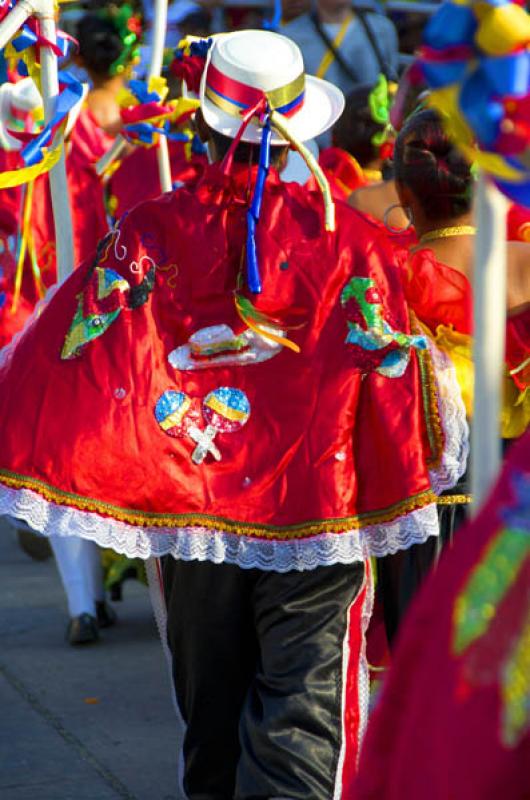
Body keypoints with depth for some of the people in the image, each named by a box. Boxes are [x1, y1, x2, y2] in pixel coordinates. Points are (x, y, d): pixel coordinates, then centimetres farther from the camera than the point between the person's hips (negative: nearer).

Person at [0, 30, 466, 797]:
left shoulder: (152, 231, -7)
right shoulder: (341, 234, -8)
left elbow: (74, 351, -6)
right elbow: (387, 364, -3)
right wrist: (386, 505, 9)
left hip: (189, 509, 2)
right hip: (312, 513, -2)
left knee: (211, 711, 17)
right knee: (301, 709, -1)